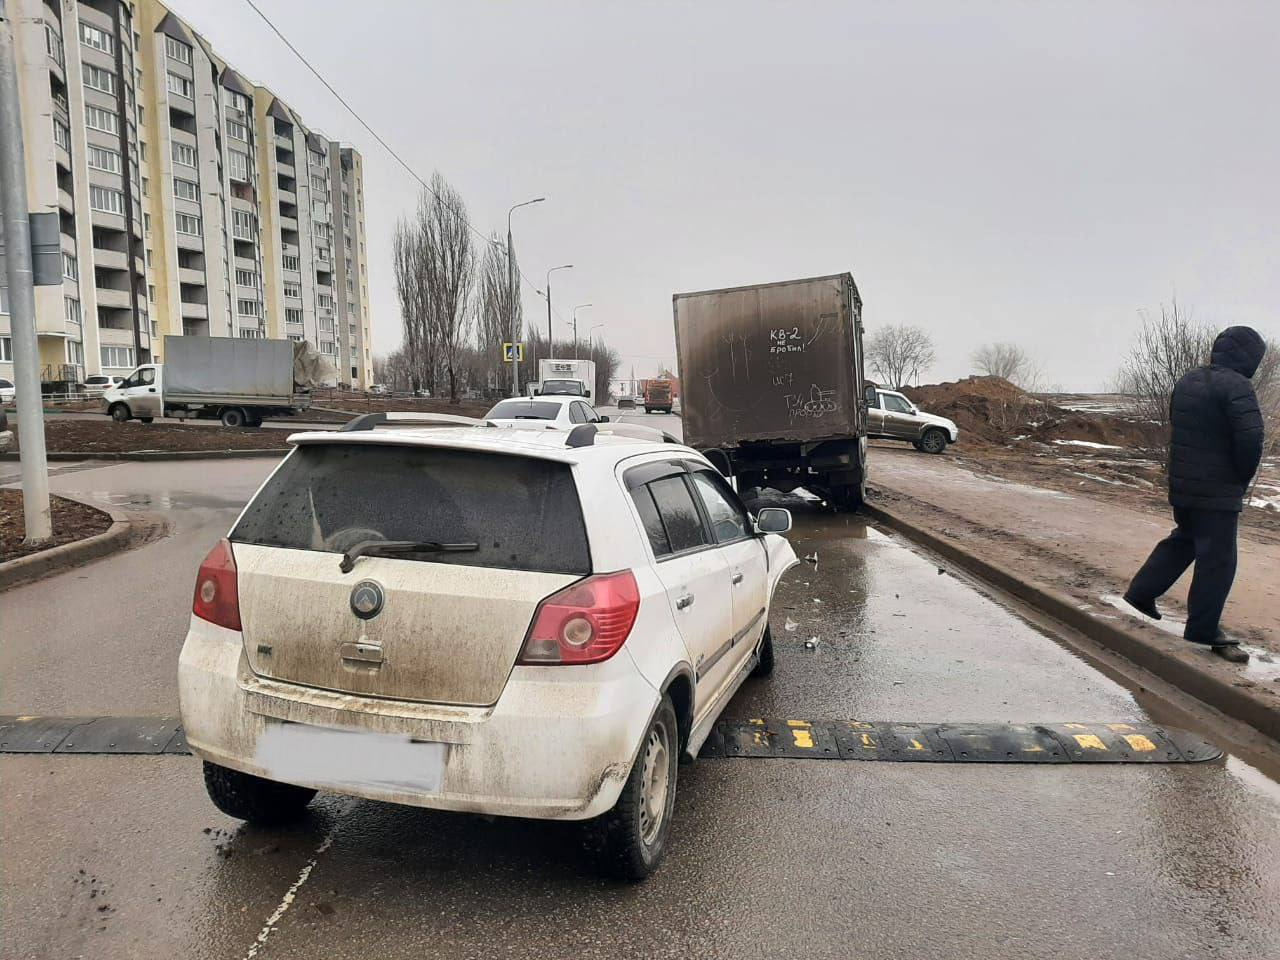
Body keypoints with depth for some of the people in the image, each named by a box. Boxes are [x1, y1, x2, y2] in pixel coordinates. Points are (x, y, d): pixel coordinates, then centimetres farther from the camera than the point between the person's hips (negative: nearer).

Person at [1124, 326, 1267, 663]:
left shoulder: (1187, 381, 8)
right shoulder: (1235, 385, -16)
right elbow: (1251, 437, -25)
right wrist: (1243, 477, -7)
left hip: (1181, 484, 8)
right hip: (1218, 492, -8)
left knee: (1182, 540, 25)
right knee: (1216, 560, 1)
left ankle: (1140, 594, 25)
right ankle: (1202, 632, 8)